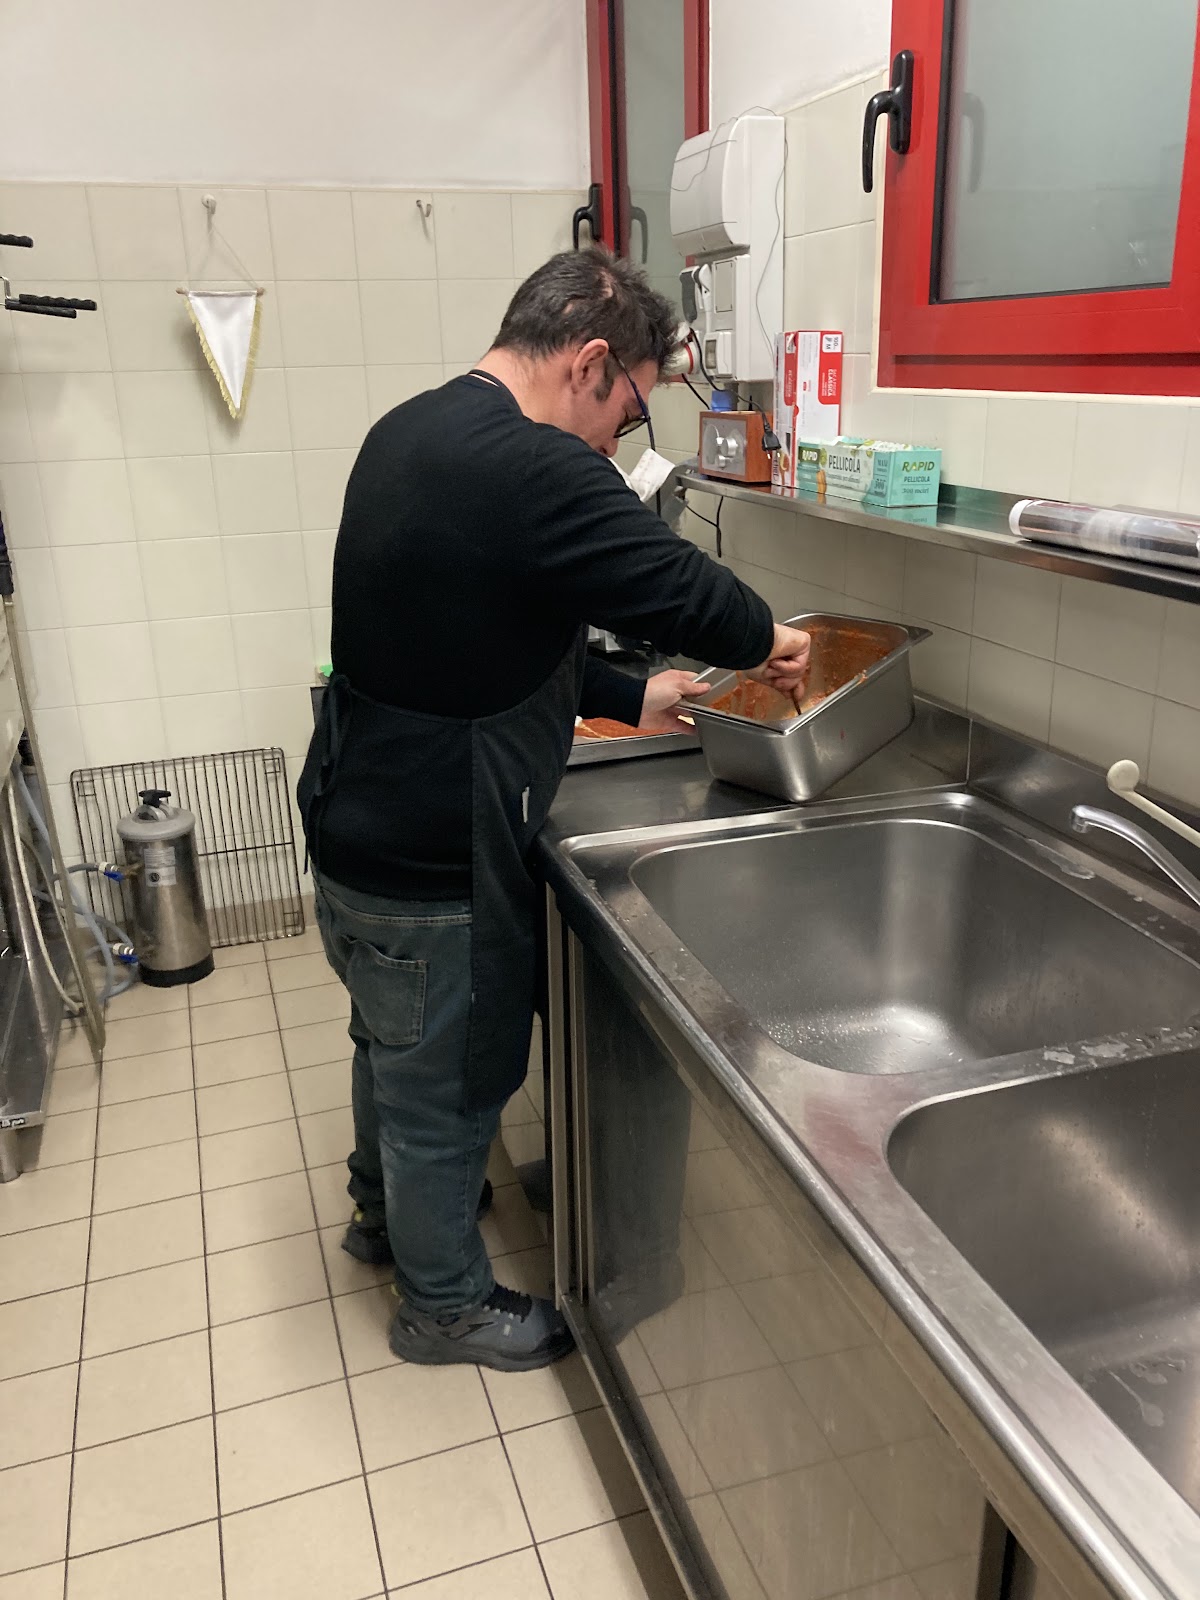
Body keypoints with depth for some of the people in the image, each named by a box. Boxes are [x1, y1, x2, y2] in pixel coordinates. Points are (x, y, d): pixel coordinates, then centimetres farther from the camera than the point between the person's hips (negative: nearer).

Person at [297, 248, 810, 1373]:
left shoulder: (413, 433, 7)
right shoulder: (534, 471, -26)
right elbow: (679, 587, -20)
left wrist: (629, 700, 15)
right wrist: (767, 640, 1)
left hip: (356, 828, 10)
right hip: (432, 870, -10)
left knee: (393, 1045, 29)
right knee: (447, 1085, 12)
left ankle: (383, 1211, 54)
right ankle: (444, 1303, 36)